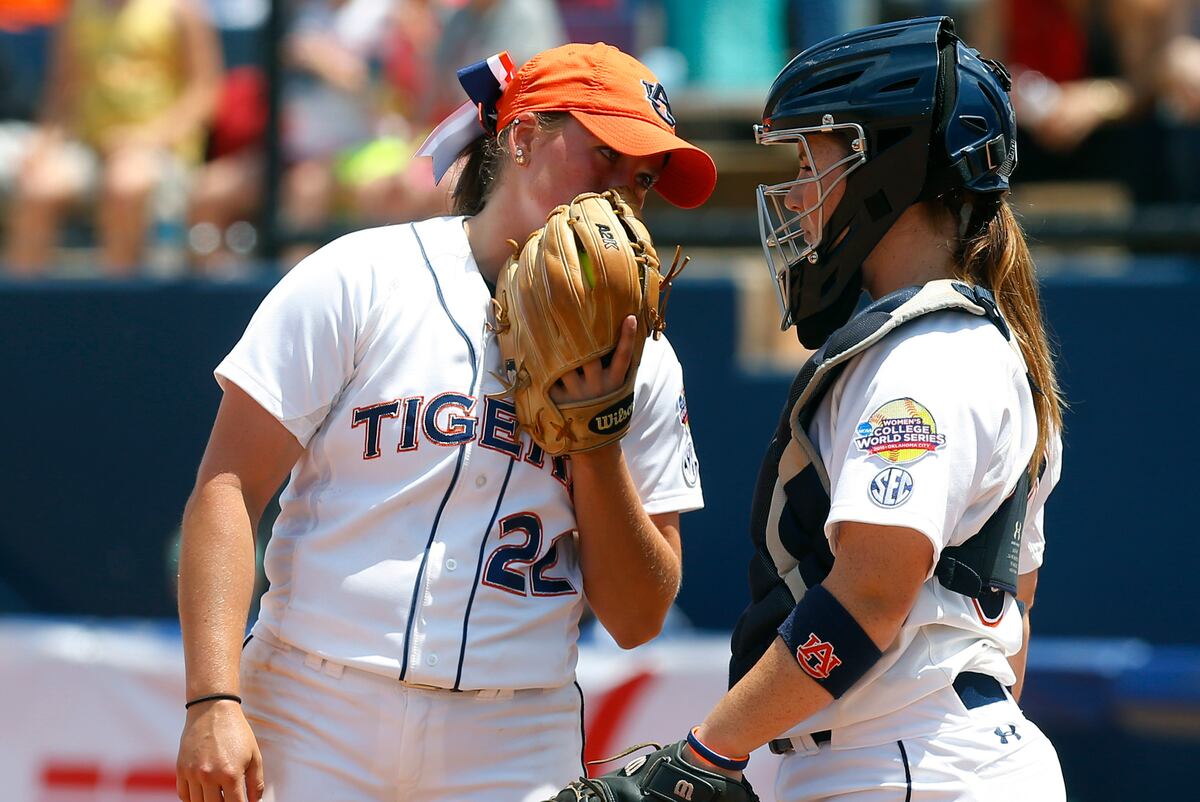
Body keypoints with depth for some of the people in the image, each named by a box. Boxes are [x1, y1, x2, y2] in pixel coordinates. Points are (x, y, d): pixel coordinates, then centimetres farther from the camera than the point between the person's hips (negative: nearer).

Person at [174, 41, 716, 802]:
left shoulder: (640, 363, 9)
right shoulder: (359, 280, 1)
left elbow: (637, 620, 7)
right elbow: (229, 490, -5)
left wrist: (595, 438, -5)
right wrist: (214, 702, -15)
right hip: (314, 723, -2)